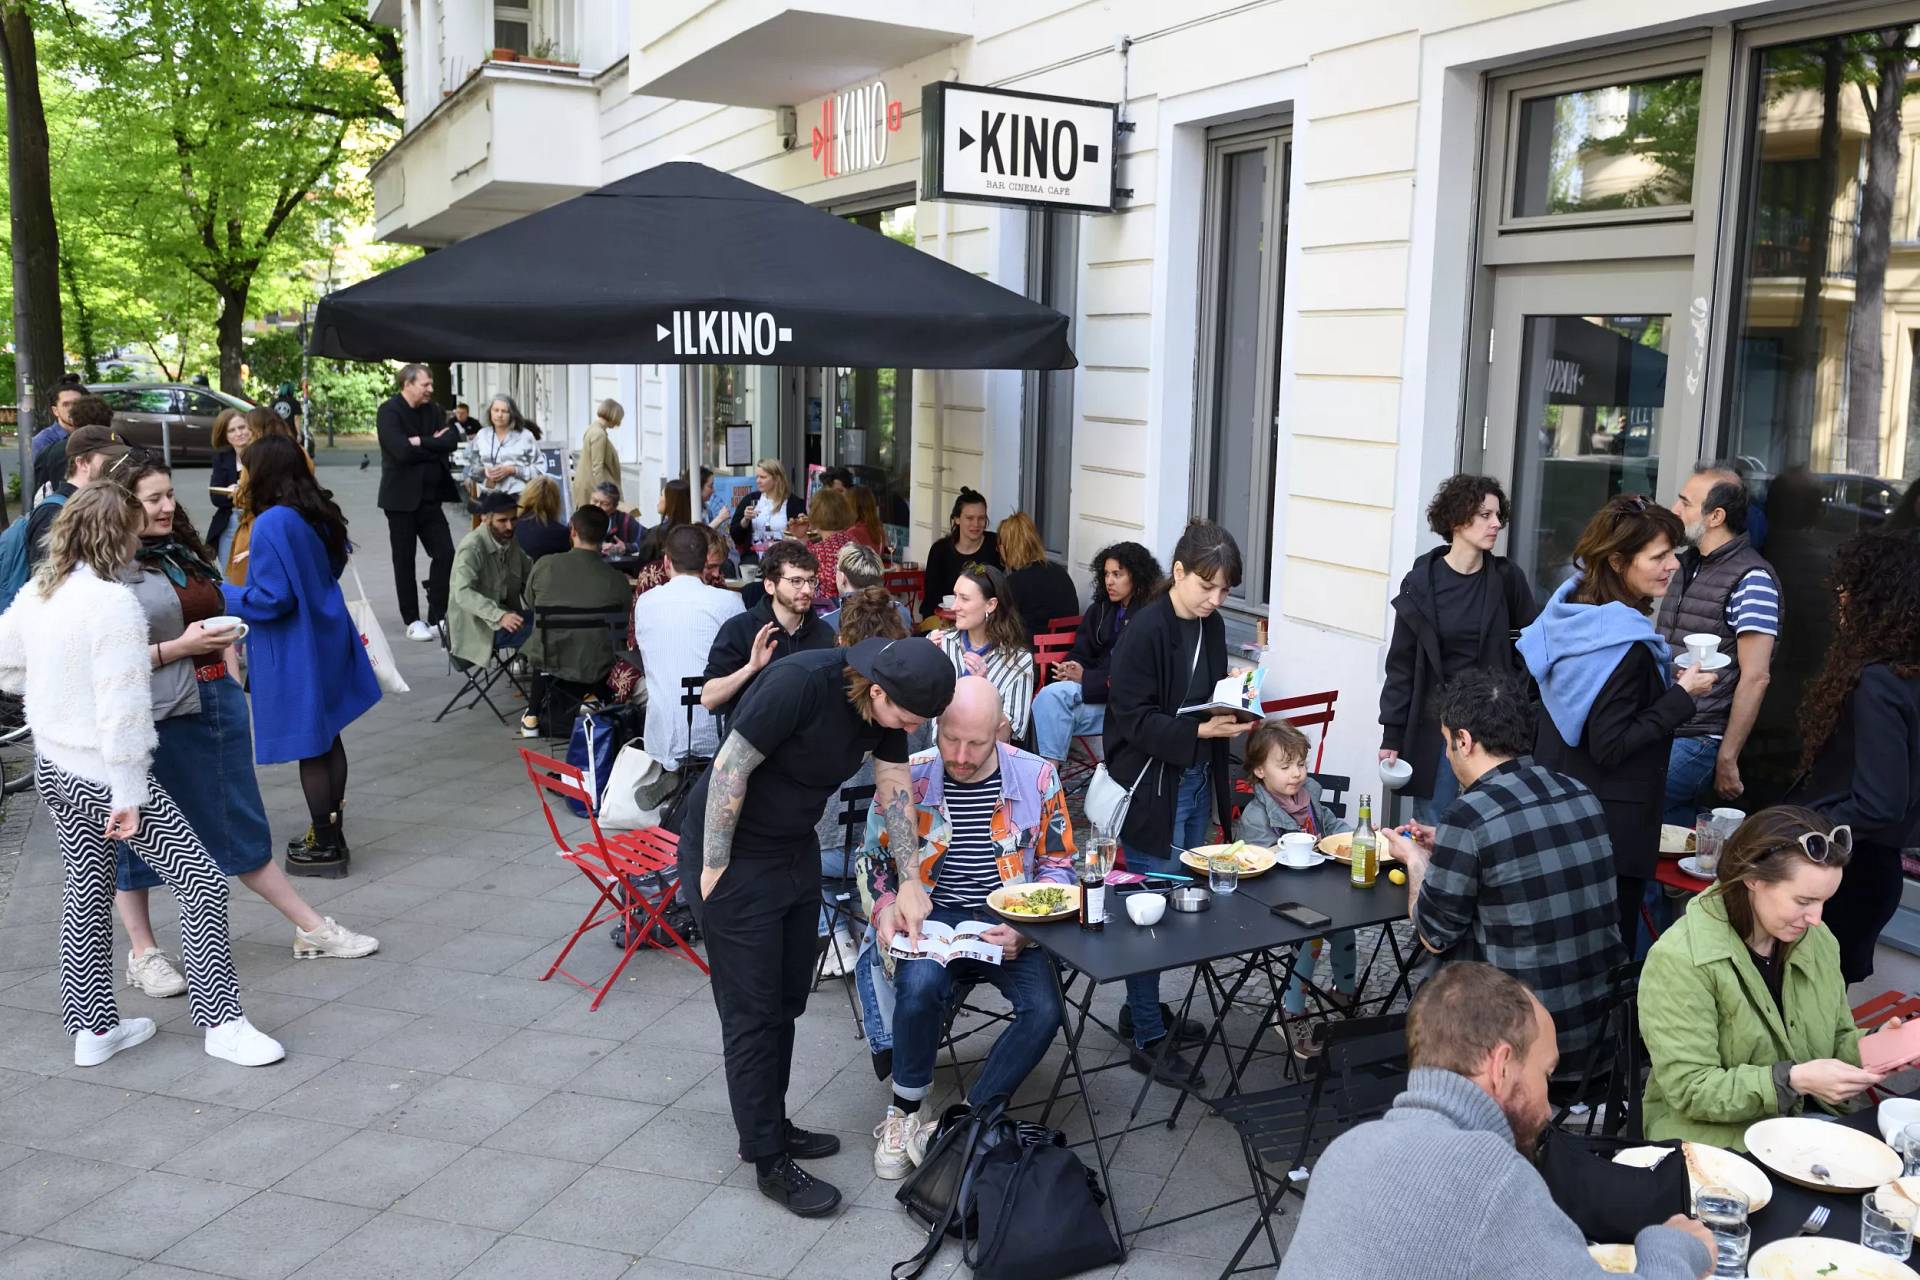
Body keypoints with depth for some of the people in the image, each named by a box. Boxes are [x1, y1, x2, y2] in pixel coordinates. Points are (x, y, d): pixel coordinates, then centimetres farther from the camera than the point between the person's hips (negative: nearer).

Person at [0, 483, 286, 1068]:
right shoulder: (114, 604, -22)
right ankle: (221, 1023, 2)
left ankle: (92, 1027, 28)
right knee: (202, 883, -2)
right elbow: (121, 709, -23)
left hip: (52, 767, 9)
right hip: (103, 774, -9)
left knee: (86, 890, 19)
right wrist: (127, 795, -19)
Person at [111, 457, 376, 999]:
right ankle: (143, 954, 24)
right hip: (155, 717, -7)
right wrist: (179, 647, -19)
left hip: (217, 701, 7)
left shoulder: (184, 552, 13)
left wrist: (230, 683, 17)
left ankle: (312, 928, 19)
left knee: (241, 825, 15)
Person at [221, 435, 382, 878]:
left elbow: (273, 599, -21)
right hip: (328, 640, 8)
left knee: (310, 749, 1)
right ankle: (332, 834, 25)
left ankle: (325, 847, 10)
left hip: (294, 652, -8)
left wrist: (224, 594, -6)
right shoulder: (319, 516, 4)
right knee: (328, 739, 15)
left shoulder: (272, 523, -20)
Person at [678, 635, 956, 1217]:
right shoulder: (798, 684, -31)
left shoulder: (890, 702, -8)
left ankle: (771, 1125, 32)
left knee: (787, 1001, 15)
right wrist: (713, 869, -19)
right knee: (753, 1013, 1)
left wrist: (910, 882, 0)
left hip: (796, 851, 7)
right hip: (734, 857, -7)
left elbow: (894, 788, 2)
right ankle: (769, 1161, 13)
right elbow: (730, 768, -26)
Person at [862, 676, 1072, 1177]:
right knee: (920, 985, -33)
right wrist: (886, 910, -9)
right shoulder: (908, 777, -4)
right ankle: (904, 1112, -7)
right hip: (934, 916, 0)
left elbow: (1057, 864, 4)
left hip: (1010, 923, 1)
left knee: (1043, 1011, -26)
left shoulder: (1037, 777, -4)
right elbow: (877, 860, 11)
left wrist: (1025, 930, -11)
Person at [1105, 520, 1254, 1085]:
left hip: (1197, 781, 8)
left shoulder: (1211, 626, 7)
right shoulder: (1145, 632, -17)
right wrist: (1199, 730, -27)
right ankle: (1149, 1039, 12)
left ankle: (1141, 1010, 33)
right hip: (1151, 787, -8)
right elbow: (1134, 719, -19)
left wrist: (1233, 711, 4)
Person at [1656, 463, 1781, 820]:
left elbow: (1755, 677, -14)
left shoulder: (1752, 579, -10)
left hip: (1697, 742, -8)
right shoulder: (1686, 565, 16)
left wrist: (1727, 759, -14)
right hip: (1659, 732, 8)